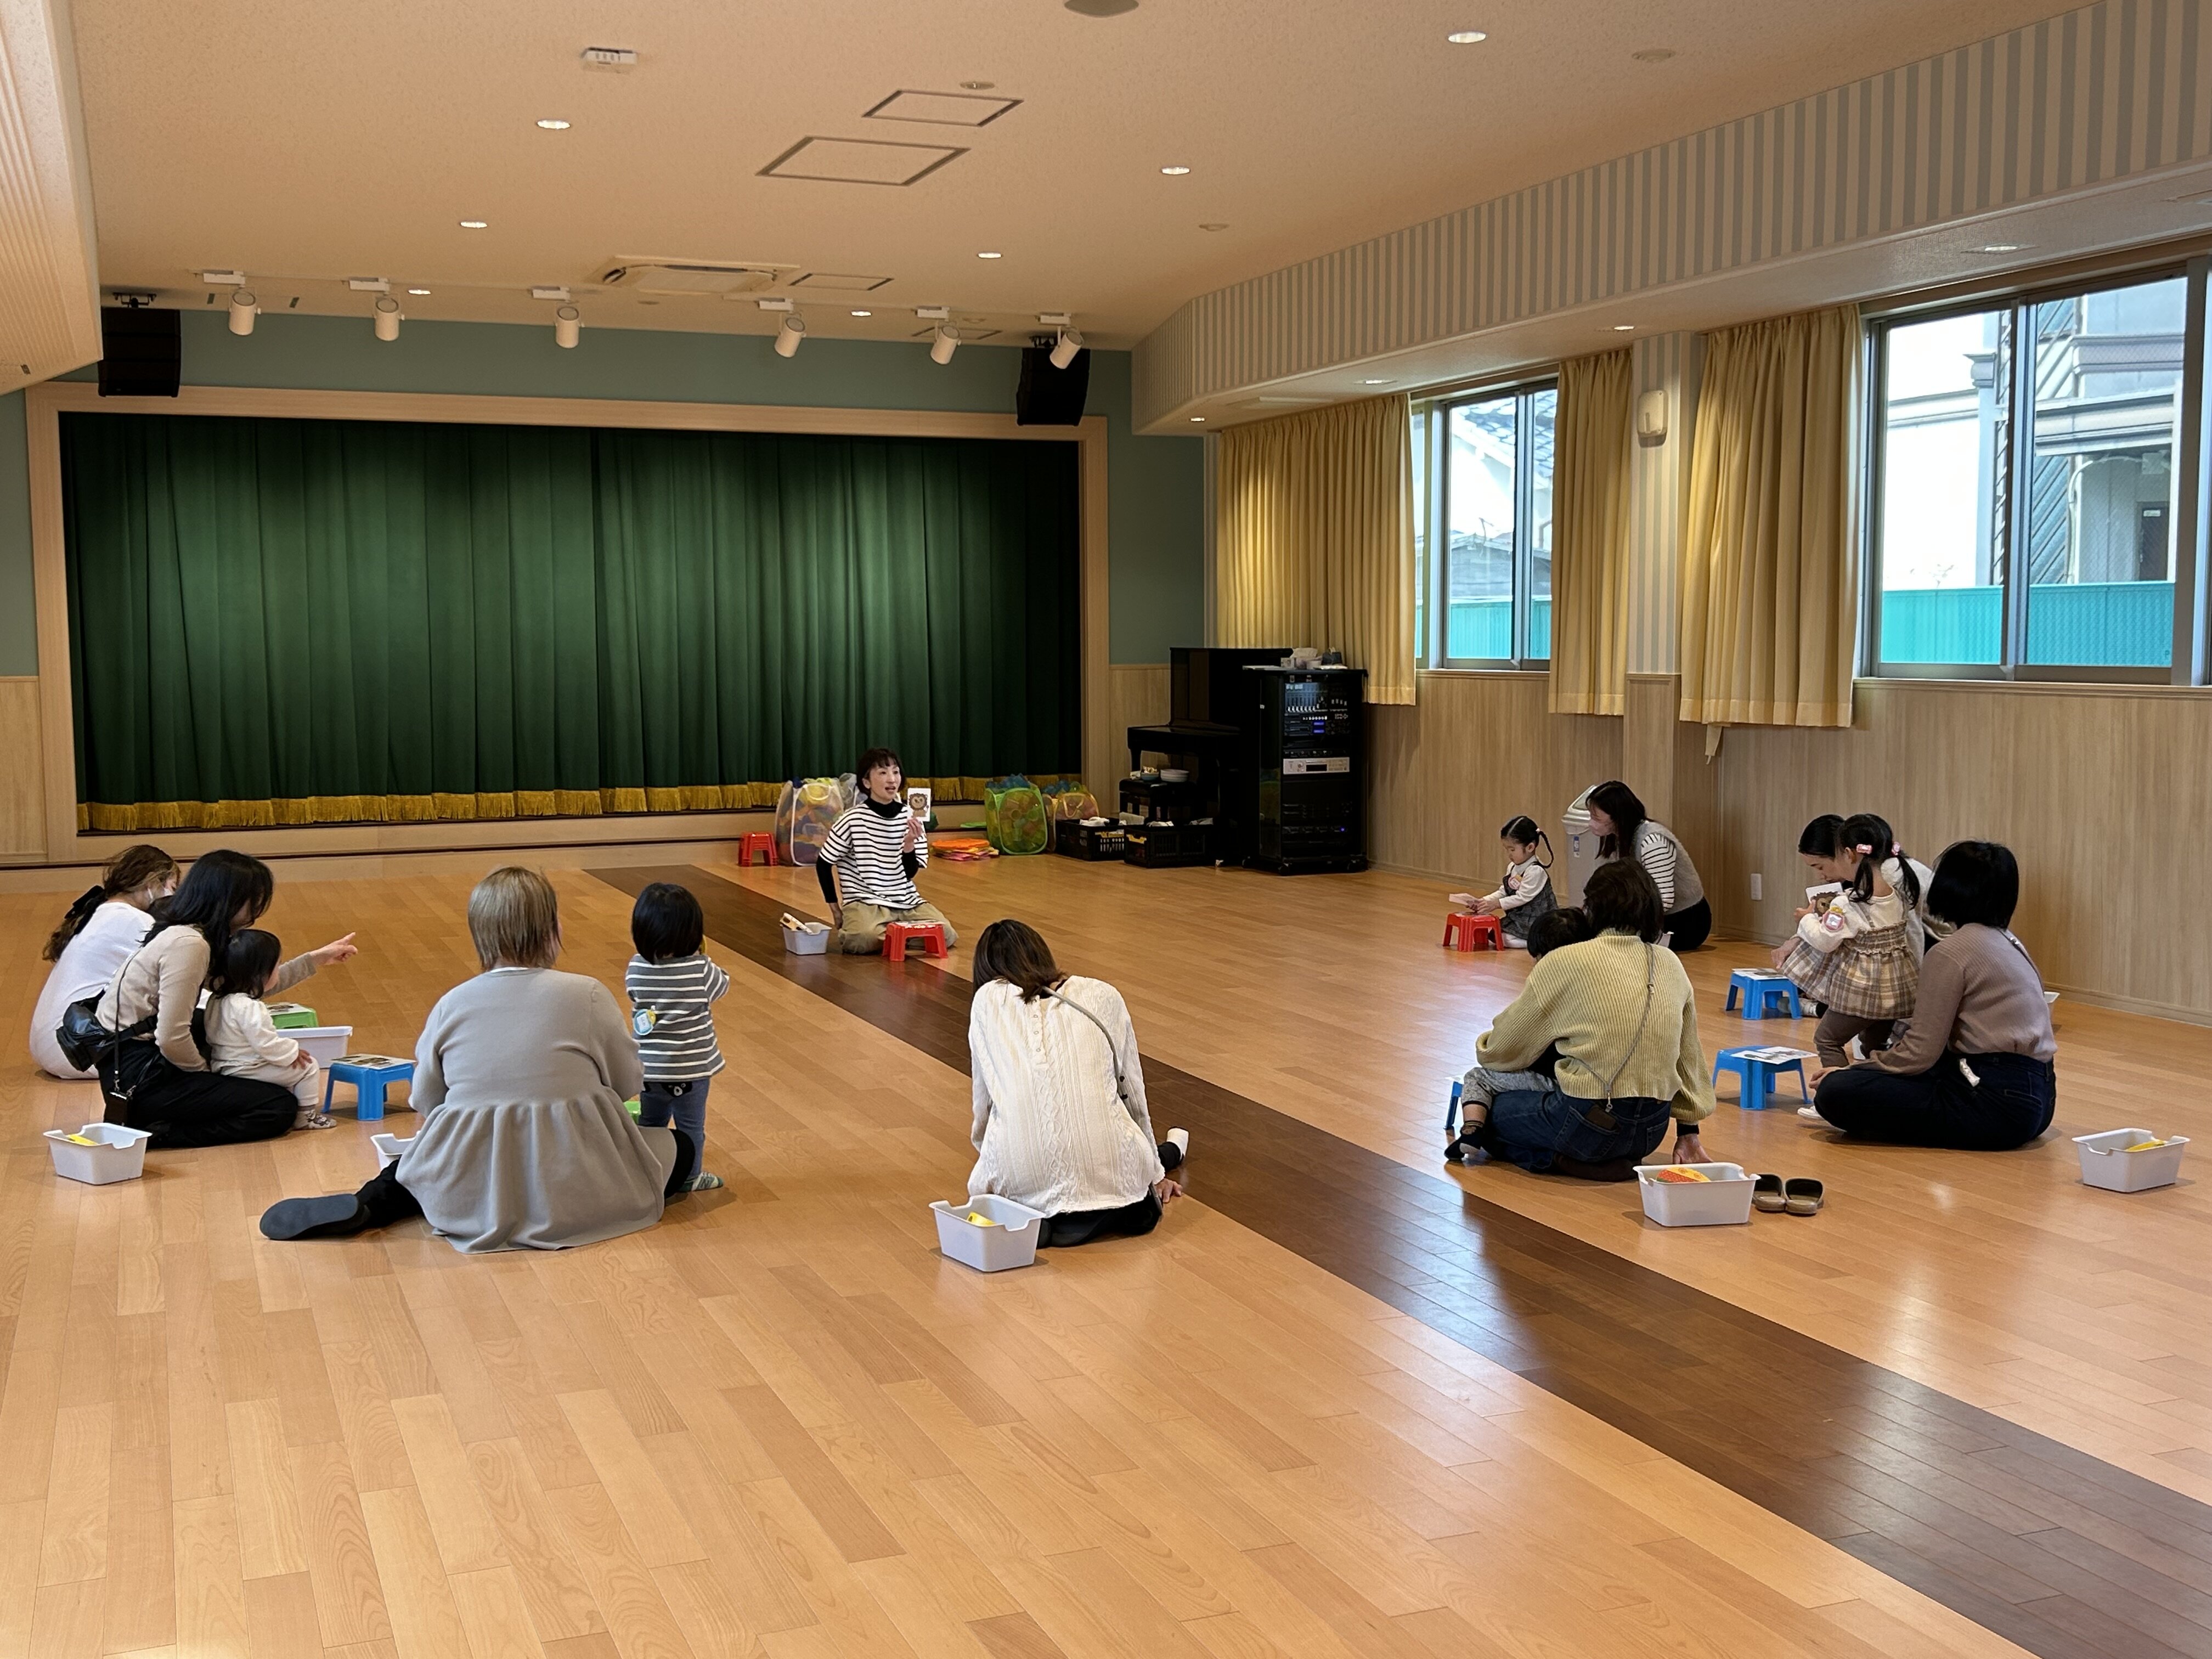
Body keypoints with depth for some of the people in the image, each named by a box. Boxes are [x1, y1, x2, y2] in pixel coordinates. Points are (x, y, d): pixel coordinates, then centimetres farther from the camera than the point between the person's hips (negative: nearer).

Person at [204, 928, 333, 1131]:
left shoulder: (217, 999, 4)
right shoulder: (249, 1007, -27)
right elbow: (266, 1043, -27)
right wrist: (293, 1051, -10)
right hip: (245, 1072, -10)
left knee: (290, 1069, 28)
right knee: (308, 1067, -2)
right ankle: (305, 1116, 7)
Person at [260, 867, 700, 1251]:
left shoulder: (451, 1005, 0)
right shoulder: (588, 995, -7)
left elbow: (425, 1101, 6)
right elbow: (628, 1082, 3)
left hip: (468, 1194, 4)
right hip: (572, 1190, -4)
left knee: (416, 1157, 36)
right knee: (678, 1147, 18)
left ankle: (366, 1204, 4)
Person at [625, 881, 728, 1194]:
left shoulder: (636, 968, -10)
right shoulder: (701, 970, -20)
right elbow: (723, 988, -1)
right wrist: (699, 956, 9)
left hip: (648, 1067, 4)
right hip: (691, 1066, -3)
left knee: (651, 1122, 22)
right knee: (690, 1127, 14)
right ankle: (690, 1177, 26)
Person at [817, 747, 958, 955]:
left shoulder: (909, 817, 2)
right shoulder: (854, 820, -9)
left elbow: (910, 873, 4)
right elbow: (824, 864, 1)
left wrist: (909, 844, -14)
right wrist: (836, 908, 1)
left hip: (906, 902, 5)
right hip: (864, 902, -5)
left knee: (945, 935, -16)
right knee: (862, 939, -35)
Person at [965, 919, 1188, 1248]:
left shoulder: (988, 1000, 14)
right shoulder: (1102, 996, 16)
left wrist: (988, 1154, 37)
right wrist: (1155, 1172, 34)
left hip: (1021, 1179, -5)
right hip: (1108, 1176, 5)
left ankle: (1025, 1219, 11)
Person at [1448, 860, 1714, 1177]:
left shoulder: (1565, 962, -6)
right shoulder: (1672, 966, 7)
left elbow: (1505, 1048, 4)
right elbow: (1689, 1057, 15)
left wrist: (1485, 1047, 26)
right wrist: (1688, 1130, 25)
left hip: (1589, 1125, -5)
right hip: (1652, 1132, 5)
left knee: (1479, 1080, 12)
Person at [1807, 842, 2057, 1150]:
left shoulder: (1949, 953, -10)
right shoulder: (2010, 943, 15)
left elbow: (1920, 1053, -12)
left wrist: (1854, 1070, 1)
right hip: (2035, 1098, 9)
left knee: (1834, 1092, -17)